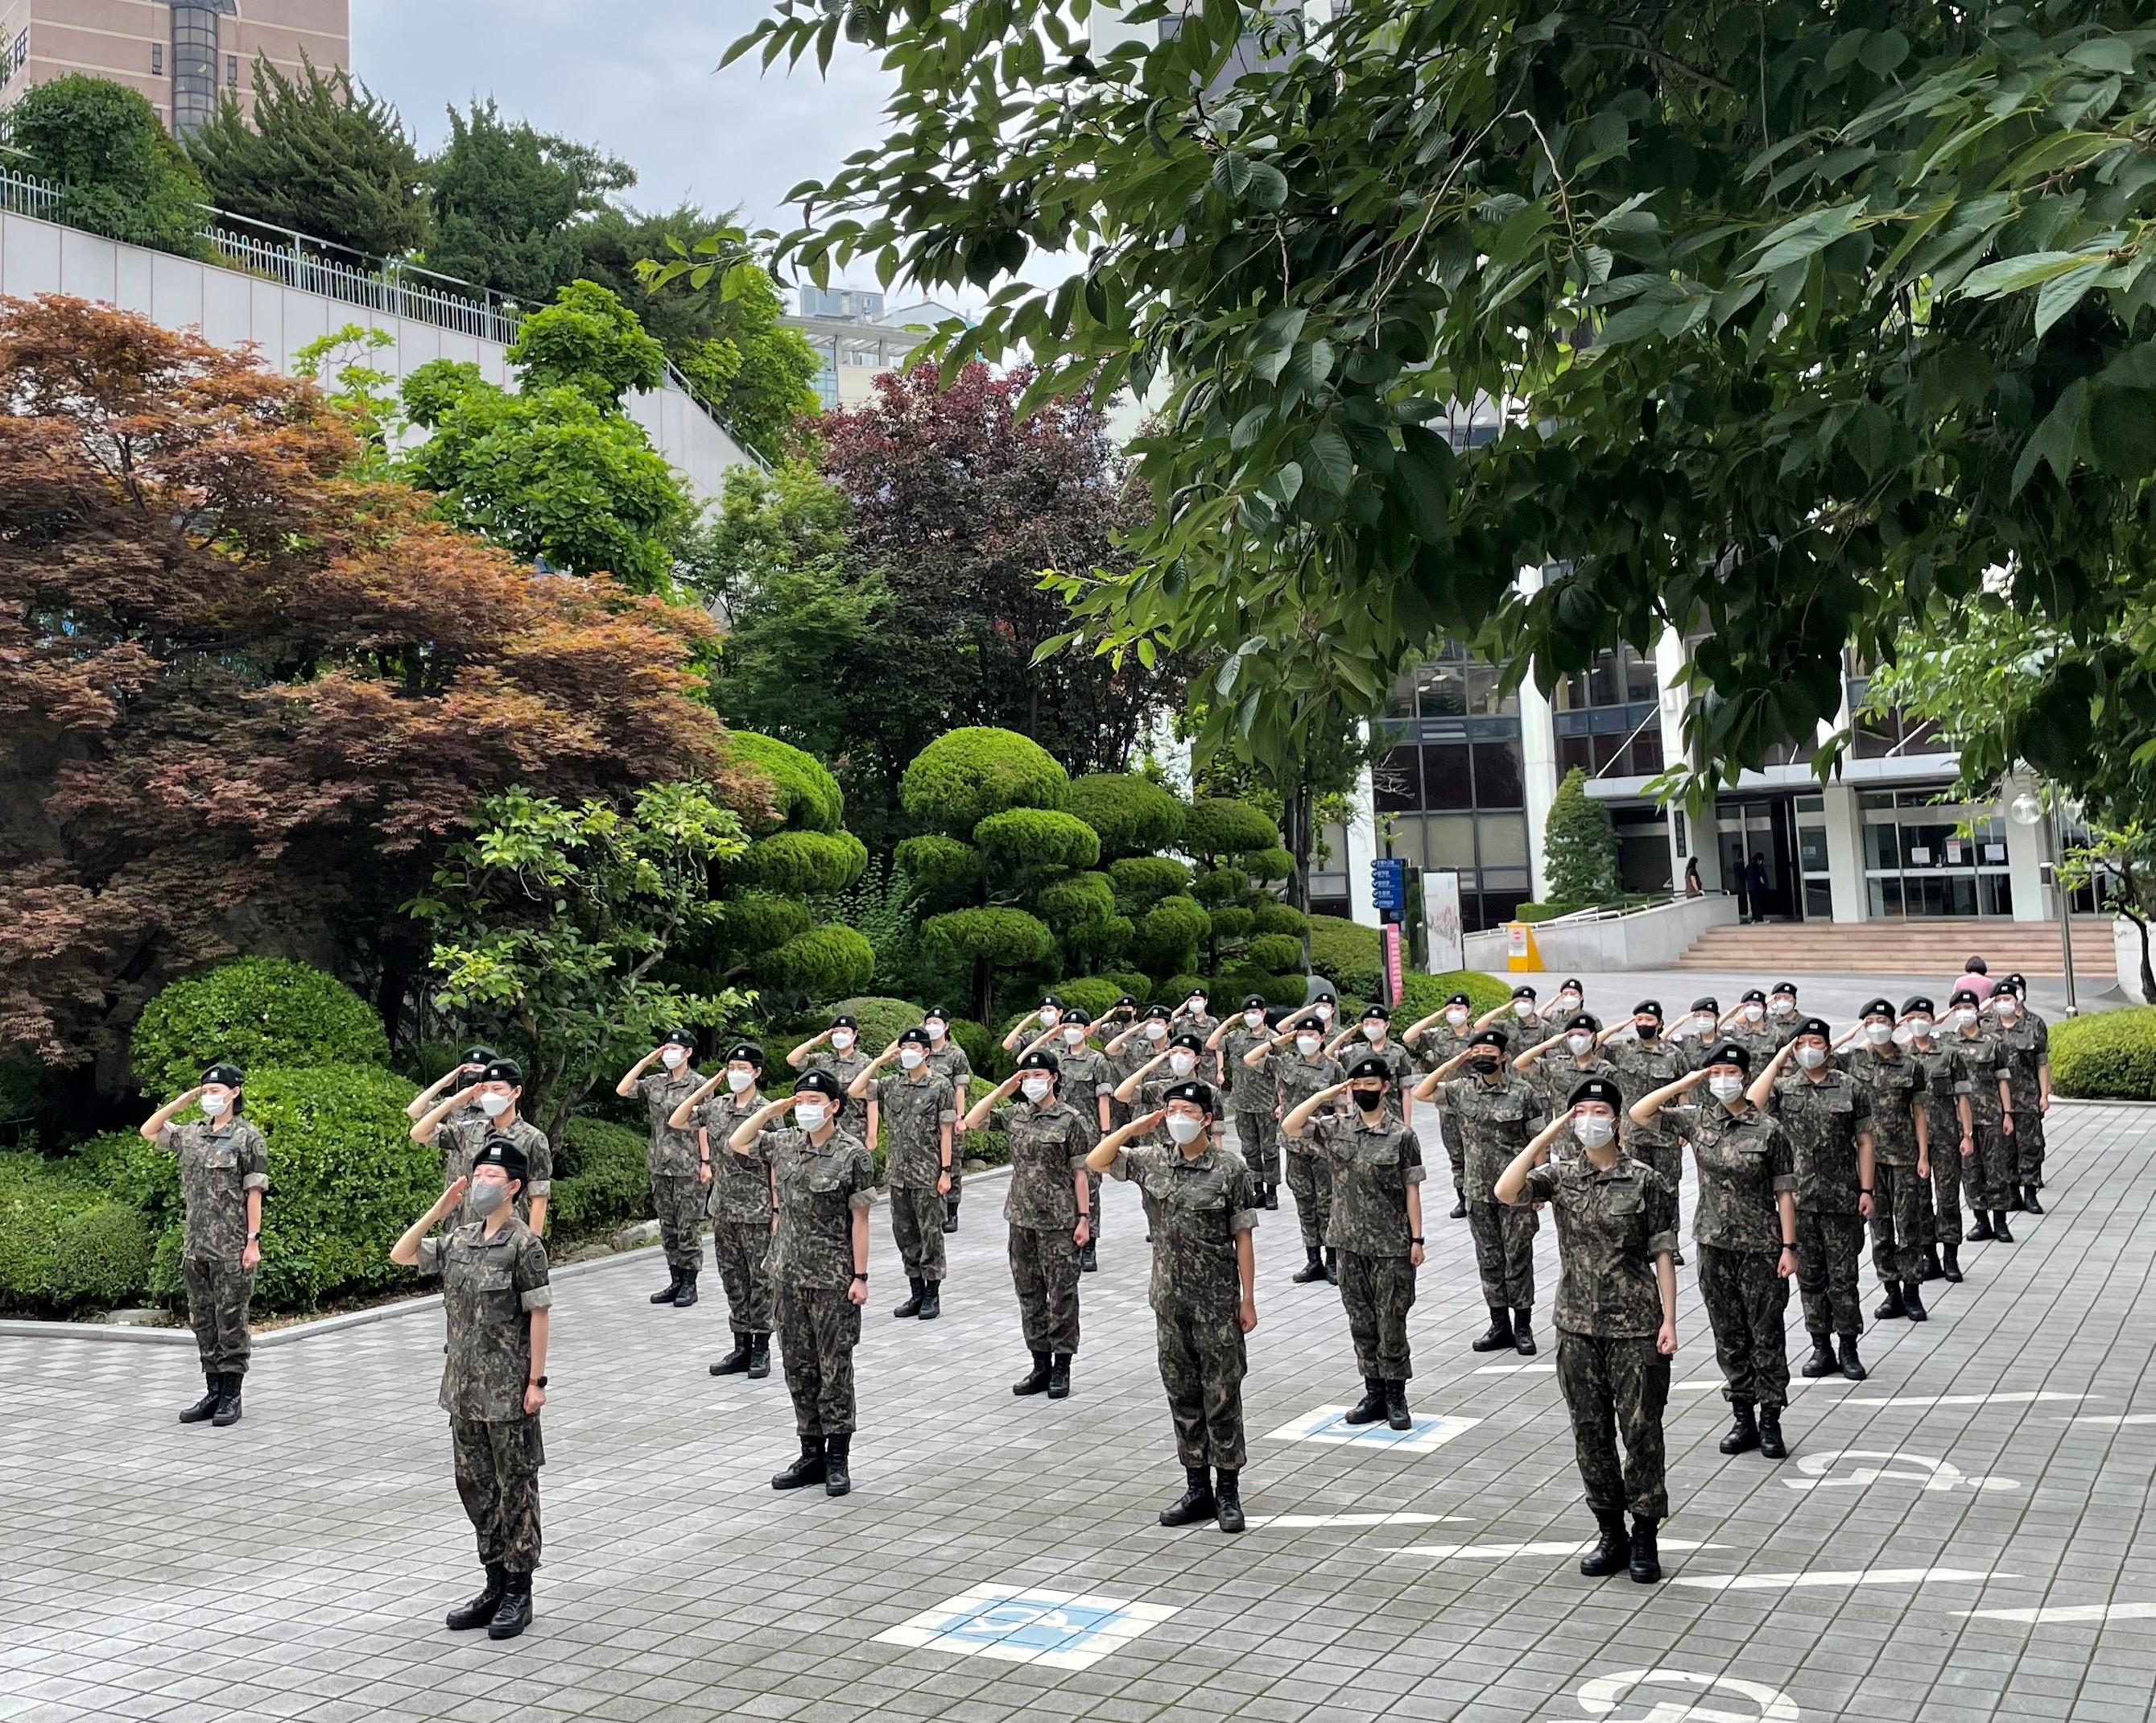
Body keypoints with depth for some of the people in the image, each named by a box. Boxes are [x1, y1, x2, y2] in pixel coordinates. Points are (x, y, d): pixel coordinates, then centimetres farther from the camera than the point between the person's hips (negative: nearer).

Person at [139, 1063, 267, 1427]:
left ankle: (231, 1396, 6)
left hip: (231, 1247, -6)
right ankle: (213, 1392, 19)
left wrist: (253, 1240, -12)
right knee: (202, 1321, 11)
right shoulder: (191, 1134, 11)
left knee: (231, 1322, 0)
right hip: (195, 1246, 6)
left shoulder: (247, 1138, -6)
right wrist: (184, 1099, 9)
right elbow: (148, 1131, 21)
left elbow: (253, 1192, -8)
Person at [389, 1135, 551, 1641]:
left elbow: (539, 1314, -12)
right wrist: (438, 1211, -1)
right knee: (476, 1486, 14)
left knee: (515, 1489, 3)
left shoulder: (524, 1245, -12)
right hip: (465, 1386, 7)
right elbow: (400, 1256, 10)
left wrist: (537, 1381, -14)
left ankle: (519, 1594, 12)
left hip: (508, 1390, -7)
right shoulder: (459, 1239, 7)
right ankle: (496, 1586, 25)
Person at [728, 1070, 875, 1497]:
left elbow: (859, 1218, -8)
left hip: (833, 1277, -5)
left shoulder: (852, 1153, -9)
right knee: (798, 1366, 11)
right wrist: (769, 1110, 3)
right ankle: (812, 1454, 21)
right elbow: (736, 1142, 16)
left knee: (835, 1369, 1)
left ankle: (838, 1458, 10)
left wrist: (860, 1275, -11)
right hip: (790, 1274, 6)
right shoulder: (784, 1142, 5)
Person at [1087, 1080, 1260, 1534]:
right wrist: (1133, 1129, -7)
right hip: (1170, 1299, 4)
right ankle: (1197, 1488, 22)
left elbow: (1243, 1237, -6)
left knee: (1222, 1396, 2)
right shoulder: (1153, 1160, 3)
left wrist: (1248, 1299, -7)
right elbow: (1096, 1161, 4)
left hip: (1217, 1301, -4)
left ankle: (1228, 1492, 12)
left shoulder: (1230, 1167, -8)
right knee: (1182, 1395, 11)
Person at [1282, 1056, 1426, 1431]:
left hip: (1392, 1245, -4)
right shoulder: (1336, 1127, 2)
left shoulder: (1402, 1135, -6)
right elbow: (1289, 1128, -7)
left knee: (1391, 1322, 2)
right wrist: (1324, 1096, -12)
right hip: (1351, 1242, 4)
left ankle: (1396, 1397, 13)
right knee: (1361, 1321, 11)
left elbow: (1411, 1189, -4)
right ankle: (1374, 1393, 22)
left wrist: (1417, 1238, -6)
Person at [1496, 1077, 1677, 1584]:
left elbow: (1663, 1254, -2)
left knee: (1641, 1431, 2)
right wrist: (1548, 1134, -15)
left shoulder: (1646, 1181, -3)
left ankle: (1645, 1538, 15)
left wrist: (1669, 1320, -8)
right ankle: (1612, 1534, 23)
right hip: (1578, 1327, 3)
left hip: (1636, 1327, -3)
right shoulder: (1560, 1175, 2)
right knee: (1590, 1433, 9)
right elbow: (1505, 1192, -16)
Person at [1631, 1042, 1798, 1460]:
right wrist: (1683, 1084, -8)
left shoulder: (1769, 1129, -6)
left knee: (1767, 1336, 4)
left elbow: (1784, 1192, -5)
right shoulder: (1696, 1120, 2)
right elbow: (1639, 1113, -1)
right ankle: (1743, 1418, 21)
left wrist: (1789, 1246, -9)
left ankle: (1770, 1421, 14)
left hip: (1761, 1246, -3)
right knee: (1729, 1336, 10)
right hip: (1714, 1245, 3)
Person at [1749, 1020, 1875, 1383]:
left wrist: (1866, 1190, -3)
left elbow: (1864, 1142, 3)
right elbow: (1751, 1105, -17)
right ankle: (1821, 1348, 19)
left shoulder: (1851, 1088, 2)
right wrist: (1778, 1060, -12)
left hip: (1841, 1199, -1)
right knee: (1809, 1277, 9)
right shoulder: (1784, 1088, 4)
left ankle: (1848, 1349, 13)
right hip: (1798, 1199, 2)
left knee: (1843, 1277, 3)